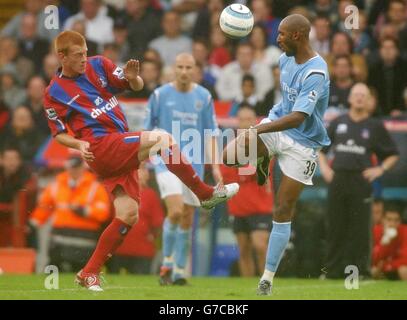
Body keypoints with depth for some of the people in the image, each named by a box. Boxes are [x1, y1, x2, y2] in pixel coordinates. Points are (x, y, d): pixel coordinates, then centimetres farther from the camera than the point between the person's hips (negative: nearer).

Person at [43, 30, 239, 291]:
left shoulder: (98, 65, 10)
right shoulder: (54, 93, 1)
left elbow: (137, 86, 12)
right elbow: (59, 133, 7)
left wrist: (133, 78, -13)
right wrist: (79, 144, -14)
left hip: (120, 150, 6)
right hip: (101, 147, -6)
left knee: (128, 215, -2)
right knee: (162, 139, -24)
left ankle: (89, 274, 7)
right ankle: (206, 194, -13)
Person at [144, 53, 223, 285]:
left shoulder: (204, 97, 5)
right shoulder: (160, 95, 0)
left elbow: (211, 133, 7)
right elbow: (147, 131, 6)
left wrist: (215, 166, -1)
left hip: (194, 165, 3)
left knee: (187, 219, 3)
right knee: (175, 211, -20)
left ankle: (179, 271, 13)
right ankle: (167, 263, -3)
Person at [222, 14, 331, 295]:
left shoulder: (315, 73, -27)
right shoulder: (286, 59, -1)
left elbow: (298, 118, -33)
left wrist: (259, 130, -39)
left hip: (302, 144, -6)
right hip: (277, 125, 6)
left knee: (283, 212, -2)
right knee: (230, 155, -18)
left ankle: (268, 277, 6)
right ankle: (262, 161, 17)